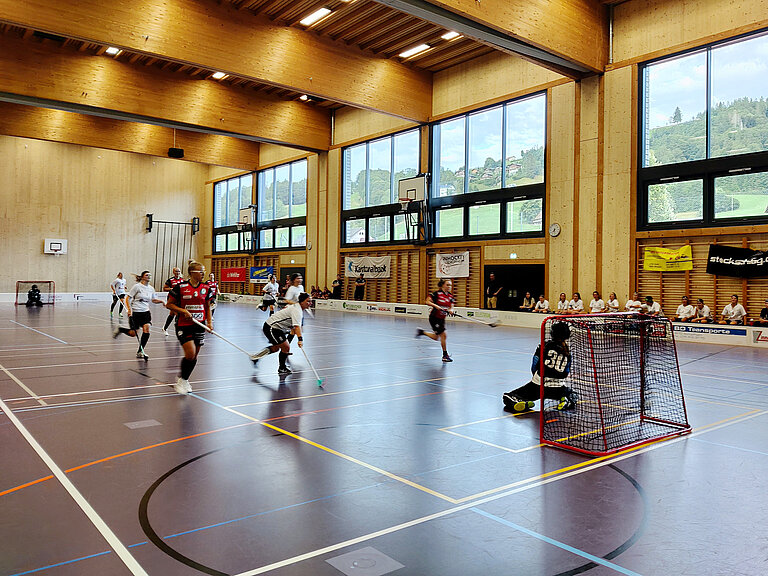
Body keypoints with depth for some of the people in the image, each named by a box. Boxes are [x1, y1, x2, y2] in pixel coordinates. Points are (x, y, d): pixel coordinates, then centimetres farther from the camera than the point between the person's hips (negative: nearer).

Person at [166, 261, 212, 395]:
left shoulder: (205, 288, 5)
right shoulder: (180, 287, -8)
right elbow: (169, 304, -3)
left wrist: (209, 322, 3)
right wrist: (184, 311, -16)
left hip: (199, 325, 5)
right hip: (184, 325, -4)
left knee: (194, 356, 8)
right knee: (190, 354, -15)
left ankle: (184, 380, 30)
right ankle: (181, 378, 10)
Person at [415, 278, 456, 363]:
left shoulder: (450, 296, 3)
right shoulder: (437, 293, -15)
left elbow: (451, 307, 0)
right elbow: (428, 302, -14)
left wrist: (451, 310, -22)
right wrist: (436, 306, -27)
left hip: (442, 319, 7)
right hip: (434, 317, -7)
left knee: (436, 338, 14)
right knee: (443, 335, -11)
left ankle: (422, 332, 36)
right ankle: (445, 355, 1)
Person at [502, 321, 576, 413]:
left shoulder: (544, 346, -1)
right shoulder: (567, 352, 6)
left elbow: (534, 368, 4)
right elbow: (565, 375, 15)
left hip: (537, 387, -2)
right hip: (556, 390, 2)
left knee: (508, 397, 9)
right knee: (571, 395, 36)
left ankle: (516, 402, -24)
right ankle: (566, 402, 3)